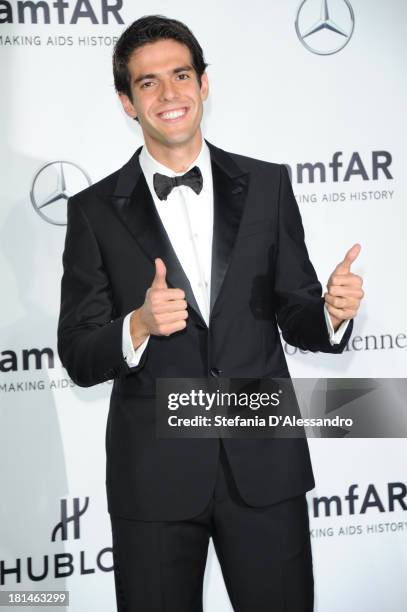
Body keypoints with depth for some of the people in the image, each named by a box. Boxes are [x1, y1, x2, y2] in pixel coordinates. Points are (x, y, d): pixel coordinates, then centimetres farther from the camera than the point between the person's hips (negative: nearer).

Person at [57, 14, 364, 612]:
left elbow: (296, 317, 6)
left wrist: (332, 311, -16)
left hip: (264, 465, 1)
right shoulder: (96, 210, 0)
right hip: (153, 474, -1)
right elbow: (78, 357, -3)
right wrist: (139, 326, -23)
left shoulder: (267, 185, 3)